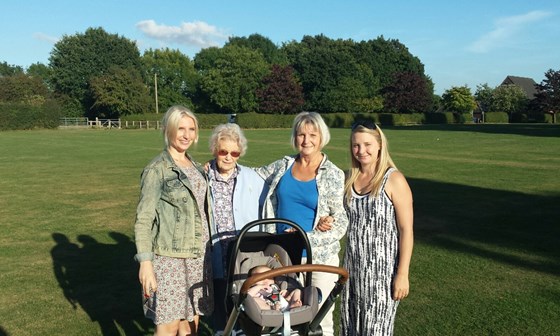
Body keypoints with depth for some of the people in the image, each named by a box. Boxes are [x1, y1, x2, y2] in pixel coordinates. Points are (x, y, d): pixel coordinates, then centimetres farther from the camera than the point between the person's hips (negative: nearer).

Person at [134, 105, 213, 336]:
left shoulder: (195, 167, 11)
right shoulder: (157, 169, -9)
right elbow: (144, 218, -13)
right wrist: (145, 262, -19)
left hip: (198, 255, 6)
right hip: (169, 256, -6)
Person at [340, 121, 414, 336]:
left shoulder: (394, 180, -12)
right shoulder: (350, 178, 5)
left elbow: (406, 230, -13)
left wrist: (403, 273, -15)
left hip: (382, 268, -5)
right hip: (352, 265, 6)